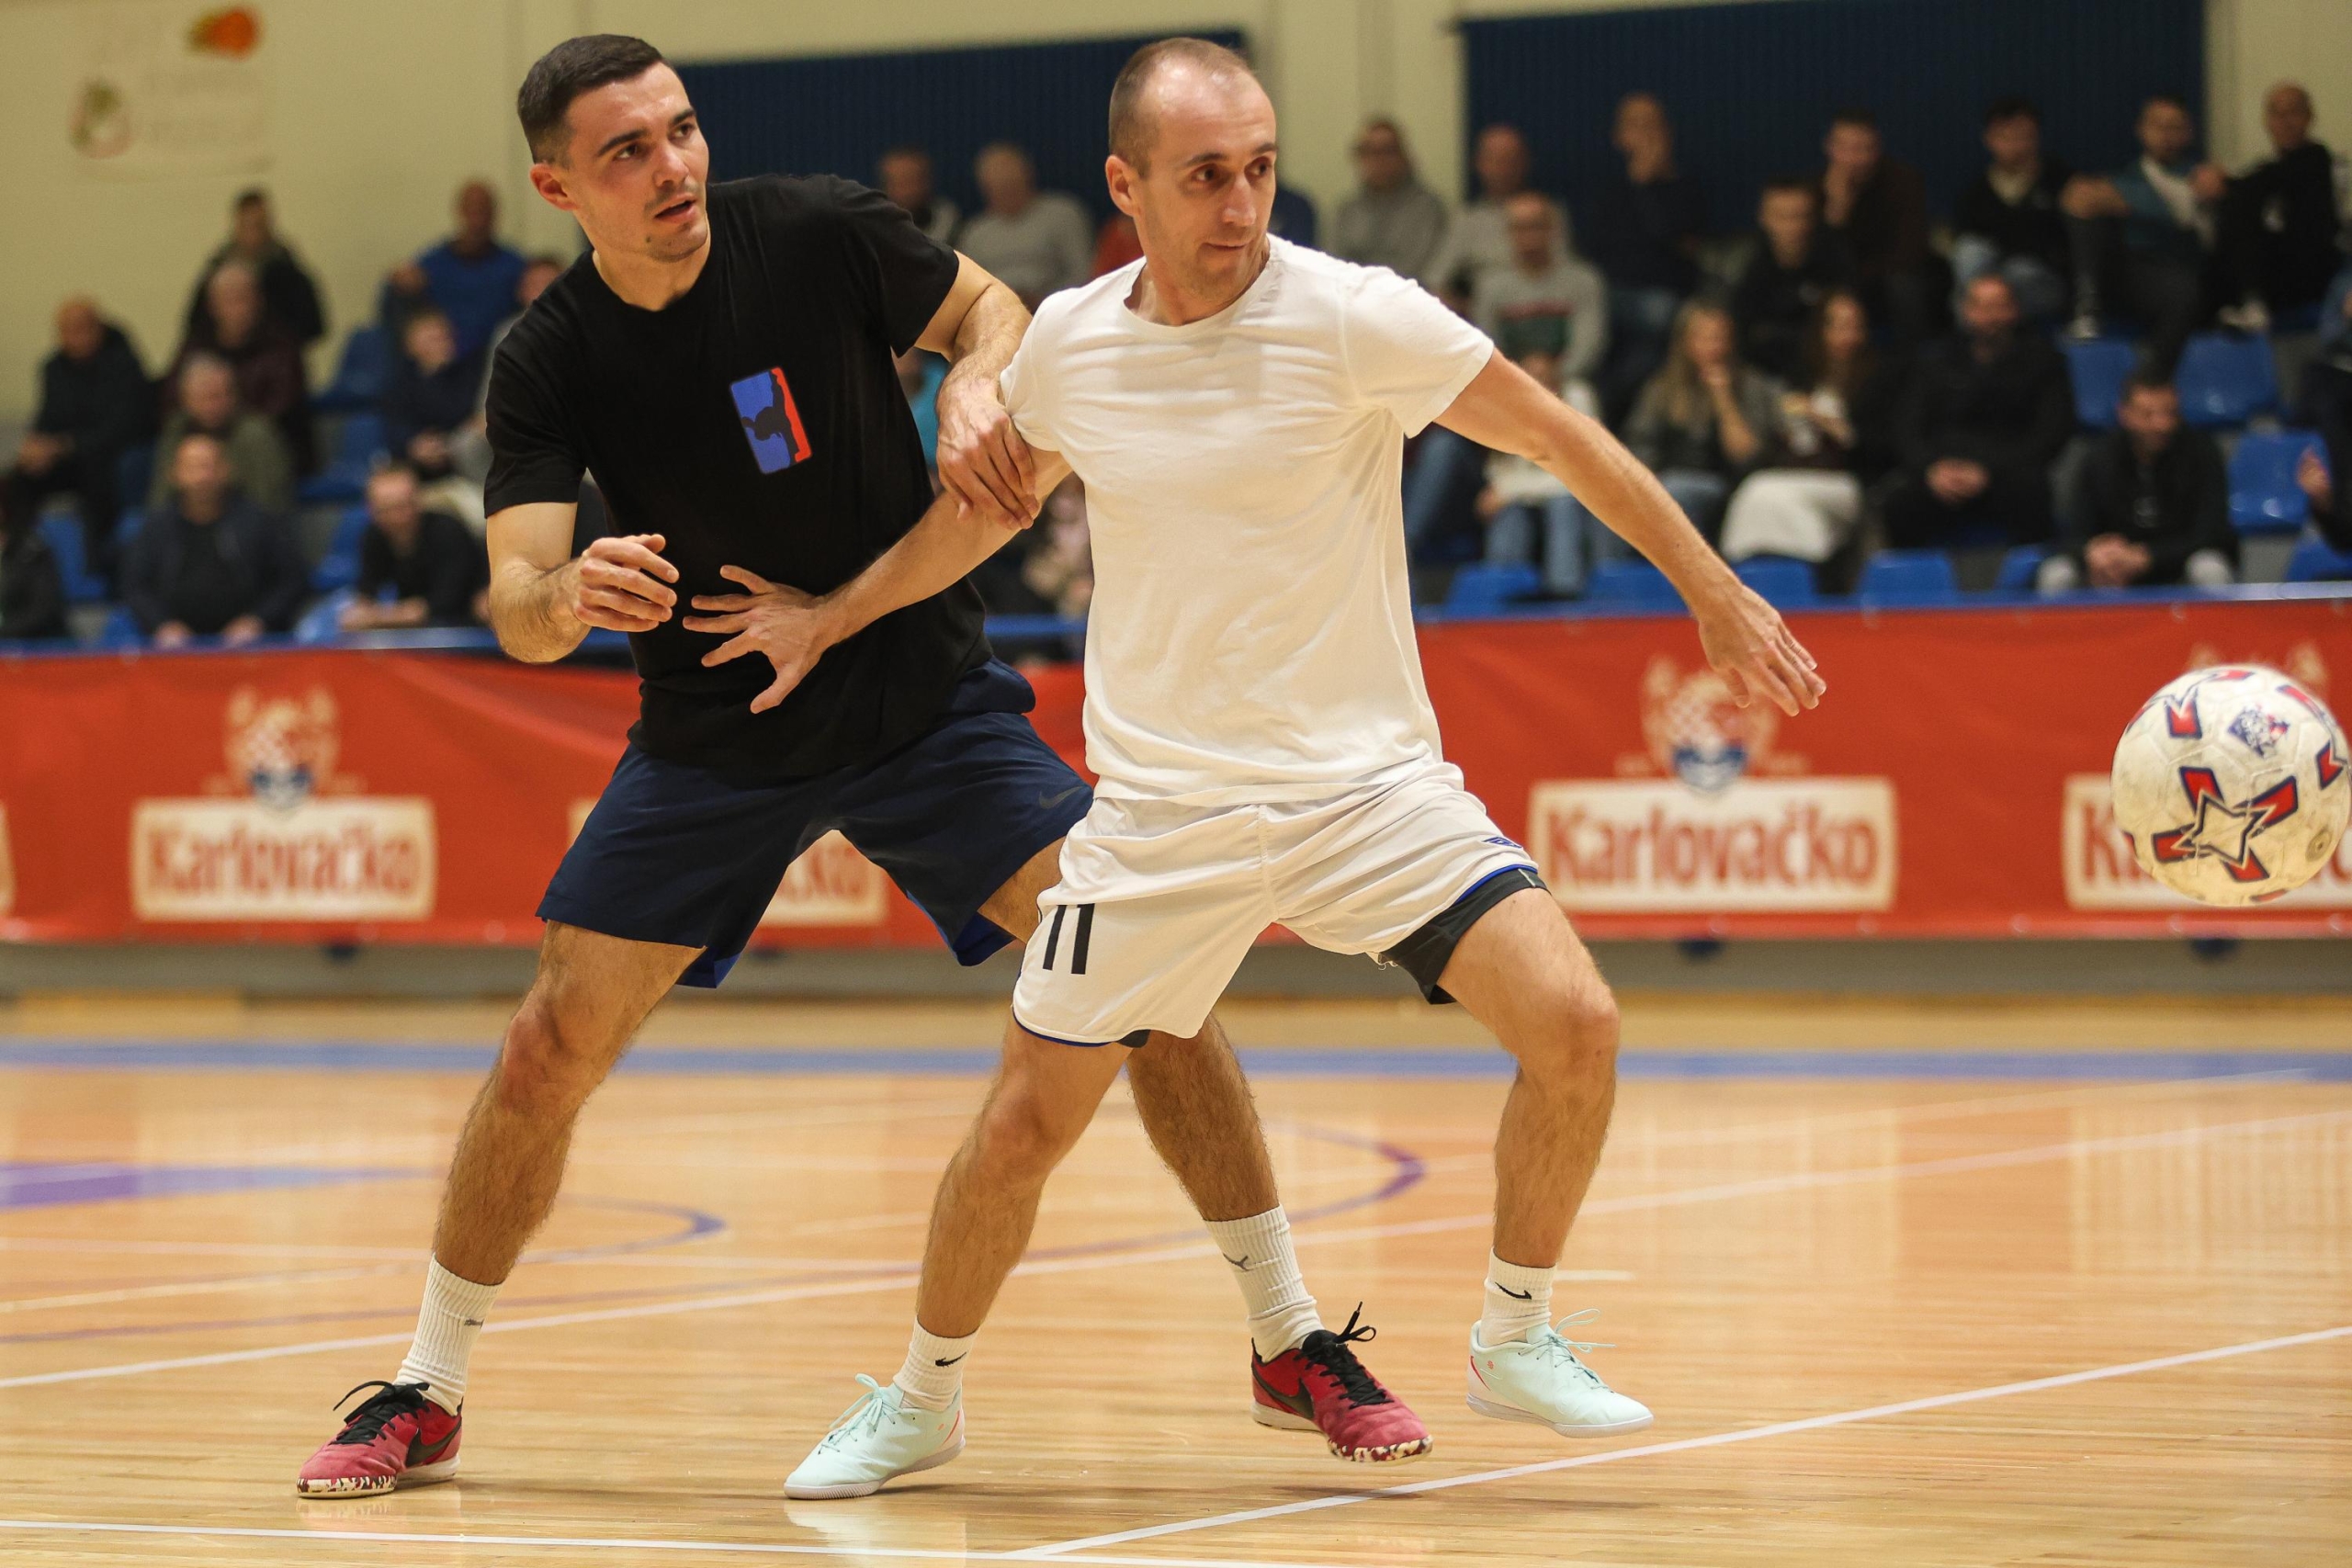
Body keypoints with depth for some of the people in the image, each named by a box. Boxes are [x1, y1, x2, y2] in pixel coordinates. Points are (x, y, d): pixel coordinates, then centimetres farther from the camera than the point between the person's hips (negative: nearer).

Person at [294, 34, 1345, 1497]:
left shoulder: (818, 233, -15)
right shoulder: (550, 362, -12)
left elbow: (990, 308, 2)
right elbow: (516, 607, -19)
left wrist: (977, 390, -21)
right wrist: (569, 596, -43)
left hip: (926, 700, -1)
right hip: (713, 737, 1)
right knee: (553, 1045, -5)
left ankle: (1293, 1333, -2)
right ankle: (426, 1395, 13)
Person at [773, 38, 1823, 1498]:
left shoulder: (1353, 317, -13)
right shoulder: (1069, 342, -3)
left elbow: (1560, 433, -4)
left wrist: (1717, 592, -4)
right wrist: (833, 616, 22)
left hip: (1366, 779, -2)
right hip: (1159, 810, 2)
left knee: (1573, 1022, -19)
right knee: (1029, 1121, 1)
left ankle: (1516, 1338, 4)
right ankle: (923, 1401, 26)